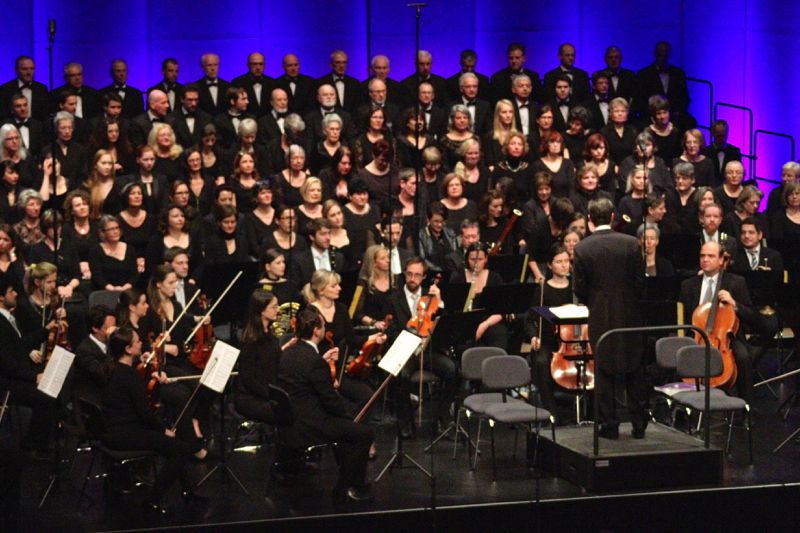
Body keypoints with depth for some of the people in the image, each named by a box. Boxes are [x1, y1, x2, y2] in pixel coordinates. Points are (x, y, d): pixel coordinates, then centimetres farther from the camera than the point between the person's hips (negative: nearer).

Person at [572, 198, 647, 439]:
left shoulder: (582, 249, -9)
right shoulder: (631, 243, -7)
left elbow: (579, 289, -6)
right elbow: (640, 281, -4)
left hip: (600, 317, -1)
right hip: (629, 315, 1)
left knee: (604, 373, 8)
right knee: (634, 372, 12)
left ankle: (609, 425, 9)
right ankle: (639, 424, 13)